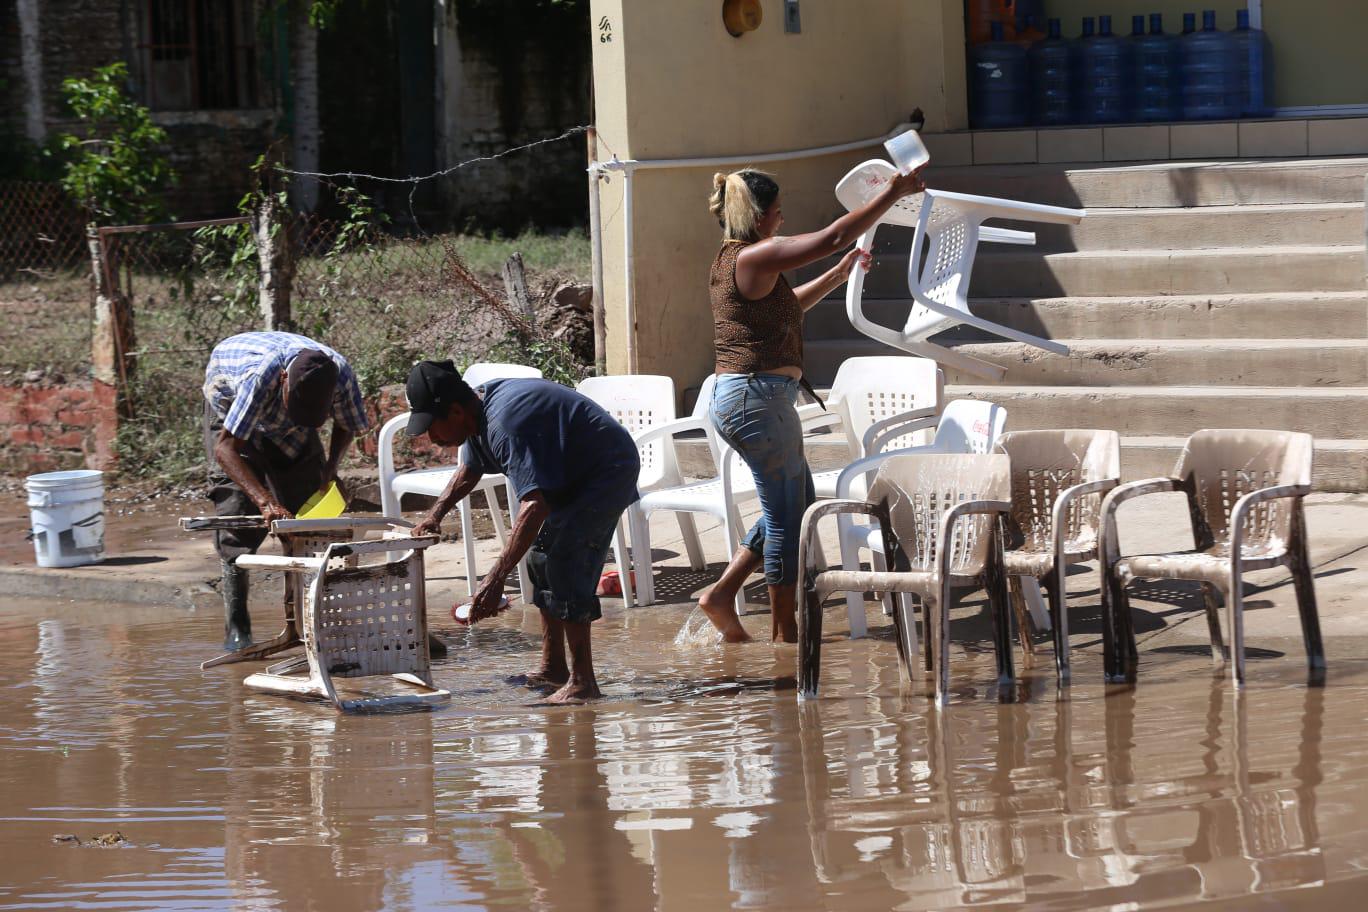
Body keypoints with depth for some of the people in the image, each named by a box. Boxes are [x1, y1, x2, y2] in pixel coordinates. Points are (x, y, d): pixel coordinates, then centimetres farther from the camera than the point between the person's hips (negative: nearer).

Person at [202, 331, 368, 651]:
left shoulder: (341, 374, -32)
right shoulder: (262, 373, -46)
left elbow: (347, 426, -8)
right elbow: (225, 447, -45)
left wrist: (331, 466, -26)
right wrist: (265, 501, -55)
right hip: (231, 403, -4)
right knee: (238, 509, -17)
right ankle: (236, 629, -16)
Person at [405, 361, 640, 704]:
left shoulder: (505, 426, -32)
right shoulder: (481, 413, 1)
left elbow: (535, 504, -43)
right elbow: (469, 471, 24)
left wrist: (495, 580, -47)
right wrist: (435, 515, 8)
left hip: (608, 472, -11)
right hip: (579, 476, 11)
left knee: (563, 559, -21)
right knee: (541, 557, 14)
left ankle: (582, 682, -20)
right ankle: (553, 668, 21)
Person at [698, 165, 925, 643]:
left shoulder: (731, 260, 15)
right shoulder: (754, 257, -15)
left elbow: (786, 306, 30)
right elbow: (834, 236, -18)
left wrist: (841, 273, 28)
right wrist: (894, 192, -11)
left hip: (735, 397, 10)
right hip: (759, 397, -10)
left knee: (796, 504, 20)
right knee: (788, 517, 0)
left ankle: (722, 594, 17)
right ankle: (784, 636, 7)